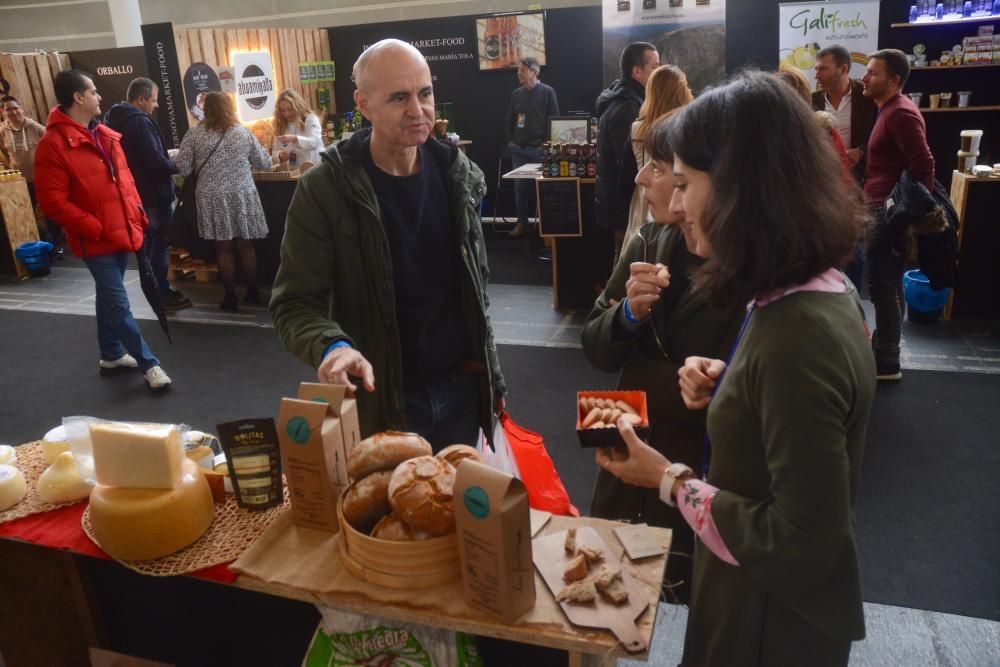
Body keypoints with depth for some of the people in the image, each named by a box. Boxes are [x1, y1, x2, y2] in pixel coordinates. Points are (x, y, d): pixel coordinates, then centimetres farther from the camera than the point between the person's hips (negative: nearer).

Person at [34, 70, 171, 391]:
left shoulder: (106, 135, 9)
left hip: (122, 231, 8)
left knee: (109, 297, 20)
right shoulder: (53, 144, -15)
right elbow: (53, 202, -17)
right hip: (96, 240, -8)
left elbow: (124, 179, 19)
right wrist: (95, 228, -19)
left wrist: (137, 215, 9)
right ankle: (149, 364, 5)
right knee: (119, 304, -3)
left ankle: (112, 355, 33)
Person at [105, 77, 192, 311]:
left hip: (137, 193, 10)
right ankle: (162, 295, 4)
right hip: (154, 194, -10)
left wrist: (168, 161, 13)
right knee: (160, 243, -1)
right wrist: (178, 166, -8)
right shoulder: (140, 122, -20)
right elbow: (156, 162, -25)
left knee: (149, 241, 18)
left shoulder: (116, 120, 10)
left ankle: (158, 288, 29)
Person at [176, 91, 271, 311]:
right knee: (246, 246, 11)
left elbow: (183, 169, -2)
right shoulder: (243, 132, 3)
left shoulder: (194, 134, -1)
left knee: (224, 249, 5)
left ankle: (230, 297, 9)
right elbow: (264, 163, 12)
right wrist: (258, 155, 33)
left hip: (213, 198, -1)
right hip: (242, 196, 1)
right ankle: (253, 292, 19)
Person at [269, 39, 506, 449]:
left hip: (461, 386, 4)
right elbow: (295, 303, -15)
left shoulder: (457, 174, -1)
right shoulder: (323, 190, -15)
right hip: (382, 399, -3)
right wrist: (331, 346, -33)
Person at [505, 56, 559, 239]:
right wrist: (510, 140, 8)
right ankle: (522, 223, 10)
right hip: (519, 149, 4)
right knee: (520, 186, 3)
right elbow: (510, 119, 17)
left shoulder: (547, 92, -2)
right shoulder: (516, 93, 12)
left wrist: (547, 143, -9)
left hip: (540, 149, -4)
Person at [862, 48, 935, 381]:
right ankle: (882, 347, 27)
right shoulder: (891, 110, 16)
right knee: (889, 286, 16)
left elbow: (924, 165, -21)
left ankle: (887, 362, 4)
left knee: (882, 287, -4)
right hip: (884, 210, 10)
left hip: (891, 212, -10)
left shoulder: (901, 114, -16)